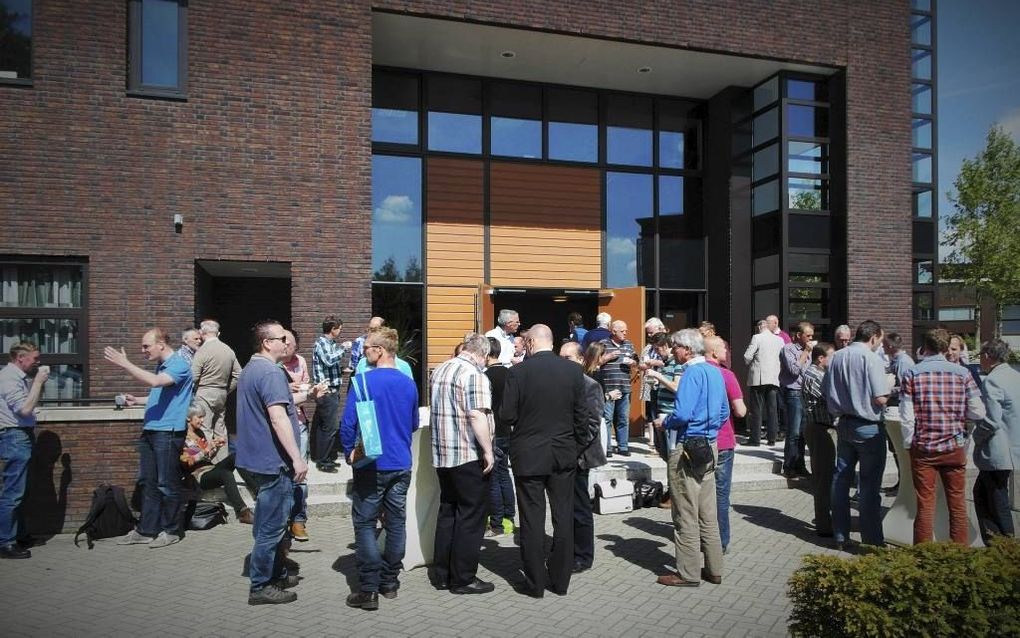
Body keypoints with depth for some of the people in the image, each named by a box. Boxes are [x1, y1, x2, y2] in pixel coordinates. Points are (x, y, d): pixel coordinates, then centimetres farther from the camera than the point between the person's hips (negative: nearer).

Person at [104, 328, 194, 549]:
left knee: (167, 484, 0)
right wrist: (136, 400, 14)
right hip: (150, 431, 9)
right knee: (147, 482, 12)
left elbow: (155, 382, -28)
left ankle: (171, 531, 12)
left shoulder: (179, 365, -12)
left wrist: (125, 364, -23)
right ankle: (146, 530, 21)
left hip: (168, 432, -9)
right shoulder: (162, 366, 17)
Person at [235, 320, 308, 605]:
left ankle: (277, 574, 33)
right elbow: (278, 418, -27)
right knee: (271, 526, 1)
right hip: (273, 461, -11)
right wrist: (297, 458, -25)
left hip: (257, 459, 11)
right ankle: (261, 586, 11)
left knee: (271, 523, 21)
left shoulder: (249, 370, 14)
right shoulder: (270, 372, -20)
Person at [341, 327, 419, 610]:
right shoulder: (408, 383, 2)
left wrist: (349, 452, 2)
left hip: (372, 464, -4)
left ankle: (369, 589, 4)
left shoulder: (362, 381, -12)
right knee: (396, 523, 12)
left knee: (365, 524, 4)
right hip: (402, 464, 5)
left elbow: (348, 423, -13)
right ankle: (390, 583, 22)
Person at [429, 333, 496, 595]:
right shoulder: (474, 375, -16)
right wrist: (488, 451, -18)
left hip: (442, 455, 8)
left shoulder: (439, 371, 10)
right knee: (470, 517, 3)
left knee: (447, 513, 16)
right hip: (469, 456, -8)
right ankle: (463, 579, 10)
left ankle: (441, 574, 23)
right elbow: (477, 416, -23)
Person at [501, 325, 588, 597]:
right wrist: (578, 445, 13)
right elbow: (582, 416, 0)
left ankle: (535, 582, 16)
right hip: (564, 454, 3)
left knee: (532, 519, 6)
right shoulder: (574, 371, -3)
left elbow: (507, 415, -10)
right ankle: (560, 579, 22)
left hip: (528, 455, -3)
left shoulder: (518, 372, -12)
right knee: (563, 516, 12)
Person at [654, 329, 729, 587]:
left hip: (689, 448, -9)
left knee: (686, 515, 2)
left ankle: (688, 573, 11)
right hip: (710, 447, 9)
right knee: (708, 514, 16)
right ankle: (714, 569, 24)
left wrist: (665, 423, -6)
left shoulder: (692, 373, -16)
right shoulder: (715, 372, 10)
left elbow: (682, 414, -24)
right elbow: (724, 412, 17)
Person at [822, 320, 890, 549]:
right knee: (869, 485, 2)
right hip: (868, 427, -6)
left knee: (841, 480, 10)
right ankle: (872, 539, 10)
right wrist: (889, 393, 2)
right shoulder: (871, 358, -14)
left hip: (844, 425, 6)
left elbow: (826, 392, 8)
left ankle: (840, 536, 19)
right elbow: (880, 399, -18)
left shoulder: (836, 357, 5)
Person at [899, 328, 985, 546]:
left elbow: (906, 417, -9)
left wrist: (908, 445, 3)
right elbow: (978, 413, -3)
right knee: (957, 504, 12)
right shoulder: (962, 373, -3)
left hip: (923, 448, -1)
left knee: (925, 505, 5)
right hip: (955, 447, 1)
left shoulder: (912, 374, -6)